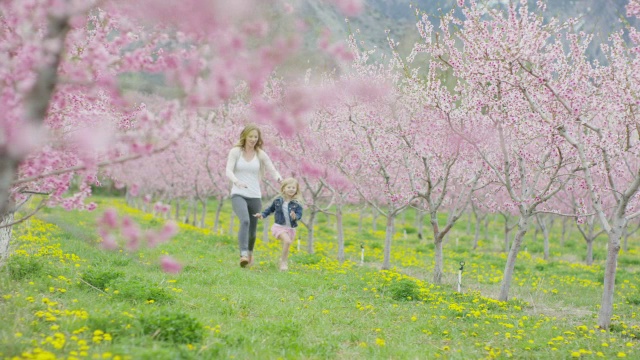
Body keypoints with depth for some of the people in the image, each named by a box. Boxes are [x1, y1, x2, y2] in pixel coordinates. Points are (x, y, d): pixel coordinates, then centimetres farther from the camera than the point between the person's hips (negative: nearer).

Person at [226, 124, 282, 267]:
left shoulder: (261, 154, 4)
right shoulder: (235, 152, -1)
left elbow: (273, 171, -1)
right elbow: (229, 171, -12)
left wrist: (278, 177, -25)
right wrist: (237, 182, -33)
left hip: (255, 196, 3)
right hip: (238, 195, -3)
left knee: (252, 228, 10)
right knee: (245, 221, -29)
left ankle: (250, 253, 39)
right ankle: (243, 254, -35)